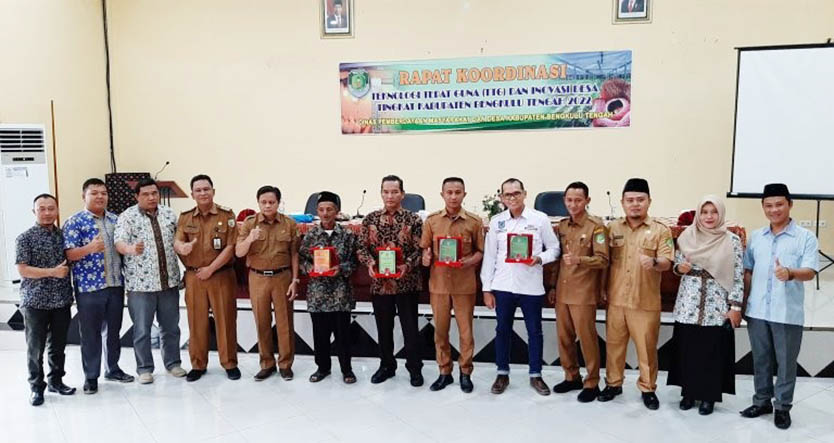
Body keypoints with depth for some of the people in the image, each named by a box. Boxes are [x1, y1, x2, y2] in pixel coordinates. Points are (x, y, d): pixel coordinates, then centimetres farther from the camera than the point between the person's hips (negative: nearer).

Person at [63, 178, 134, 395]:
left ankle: (112, 369, 30)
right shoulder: (74, 222, -5)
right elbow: (69, 254, -13)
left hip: (116, 285, 5)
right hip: (89, 287, -5)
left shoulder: (115, 220, 11)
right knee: (90, 333, 5)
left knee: (113, 330, 15)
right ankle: (91, 376, 18)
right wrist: (90, 248, -29)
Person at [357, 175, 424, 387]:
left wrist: (407, 266, -21)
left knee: (410, 327, 4)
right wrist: (370, 263, -13)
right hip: (379, 282, 3)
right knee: (383, 327, 14)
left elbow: (420, 249, -5)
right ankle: (386, 365, 30)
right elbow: (362, 247, 5)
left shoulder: (413, 219, -3)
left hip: (407, 282, -2)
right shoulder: (370, 219, 4)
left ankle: (415, 368, 19)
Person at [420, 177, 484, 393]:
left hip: (464, 284, -1)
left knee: (465, 330, 7)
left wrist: (470, 261, -17)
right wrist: (426, 257, -13)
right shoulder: (431, 220, 2)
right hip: (438, 282, 2)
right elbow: (425, 249, 9)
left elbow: (480, 251, 2)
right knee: (440, 329, 10)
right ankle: (444, 372, 25)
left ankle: (465, 373, 23)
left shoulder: (474, 221, -3)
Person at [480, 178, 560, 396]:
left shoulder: (540, 219, -2)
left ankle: (536, 375, 25)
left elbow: (554, 248, 4)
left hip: (531, 286, -1)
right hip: (503, 286, 2)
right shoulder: (496, 222, 4)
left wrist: (540, 259, -17)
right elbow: (489, 256, 5)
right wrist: (487, 288, 2)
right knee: (503, 330, 11)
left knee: (534, 331, 9)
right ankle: (502, 374, 25)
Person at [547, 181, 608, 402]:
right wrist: (553, 286, 15)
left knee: (587, 338, 2)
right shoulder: (562, 225, 10)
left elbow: (603, 260, -14)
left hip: (583, 292, -6)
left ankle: (592, 383, 16)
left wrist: (579, 260, -30)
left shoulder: (596, 226, -9)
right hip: (562, 291, 6)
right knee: (564, 337, 12)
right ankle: (572, 377, 28)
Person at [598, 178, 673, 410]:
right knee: (614, 343, 12)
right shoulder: (612, 228, 6)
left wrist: (654, 262, -32)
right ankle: (613, 383, 27)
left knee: (647, 347, 5)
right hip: (616, 299, 3)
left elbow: (667, 262, -10)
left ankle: (648, 388, 22)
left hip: (646, 302, -3)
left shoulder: (660, 230, -2)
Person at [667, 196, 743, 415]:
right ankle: (688, 391, 23)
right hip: (688, 303, 2)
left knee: (713, 351, 4)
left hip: (717, 306, -2)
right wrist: (680, 267, -11)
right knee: (687, 349, 7)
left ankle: (708, 395, 19)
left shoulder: (732, 241, -3)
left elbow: (738, 276, -3)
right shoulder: (686, 237, 2)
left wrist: (735, 306, -6)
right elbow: (676, 265, 12)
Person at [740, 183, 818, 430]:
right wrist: (743, 303, 10)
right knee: (761, 360, 14)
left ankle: (782, 407, 23)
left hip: (788, 313, -3)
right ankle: (762, 401, 29)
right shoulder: (756, 237, 8)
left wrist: (790, 274, -36)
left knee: (786, 362, 8)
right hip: (757, 311, 4)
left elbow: (810, 271, -15)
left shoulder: (805, 237, -4)